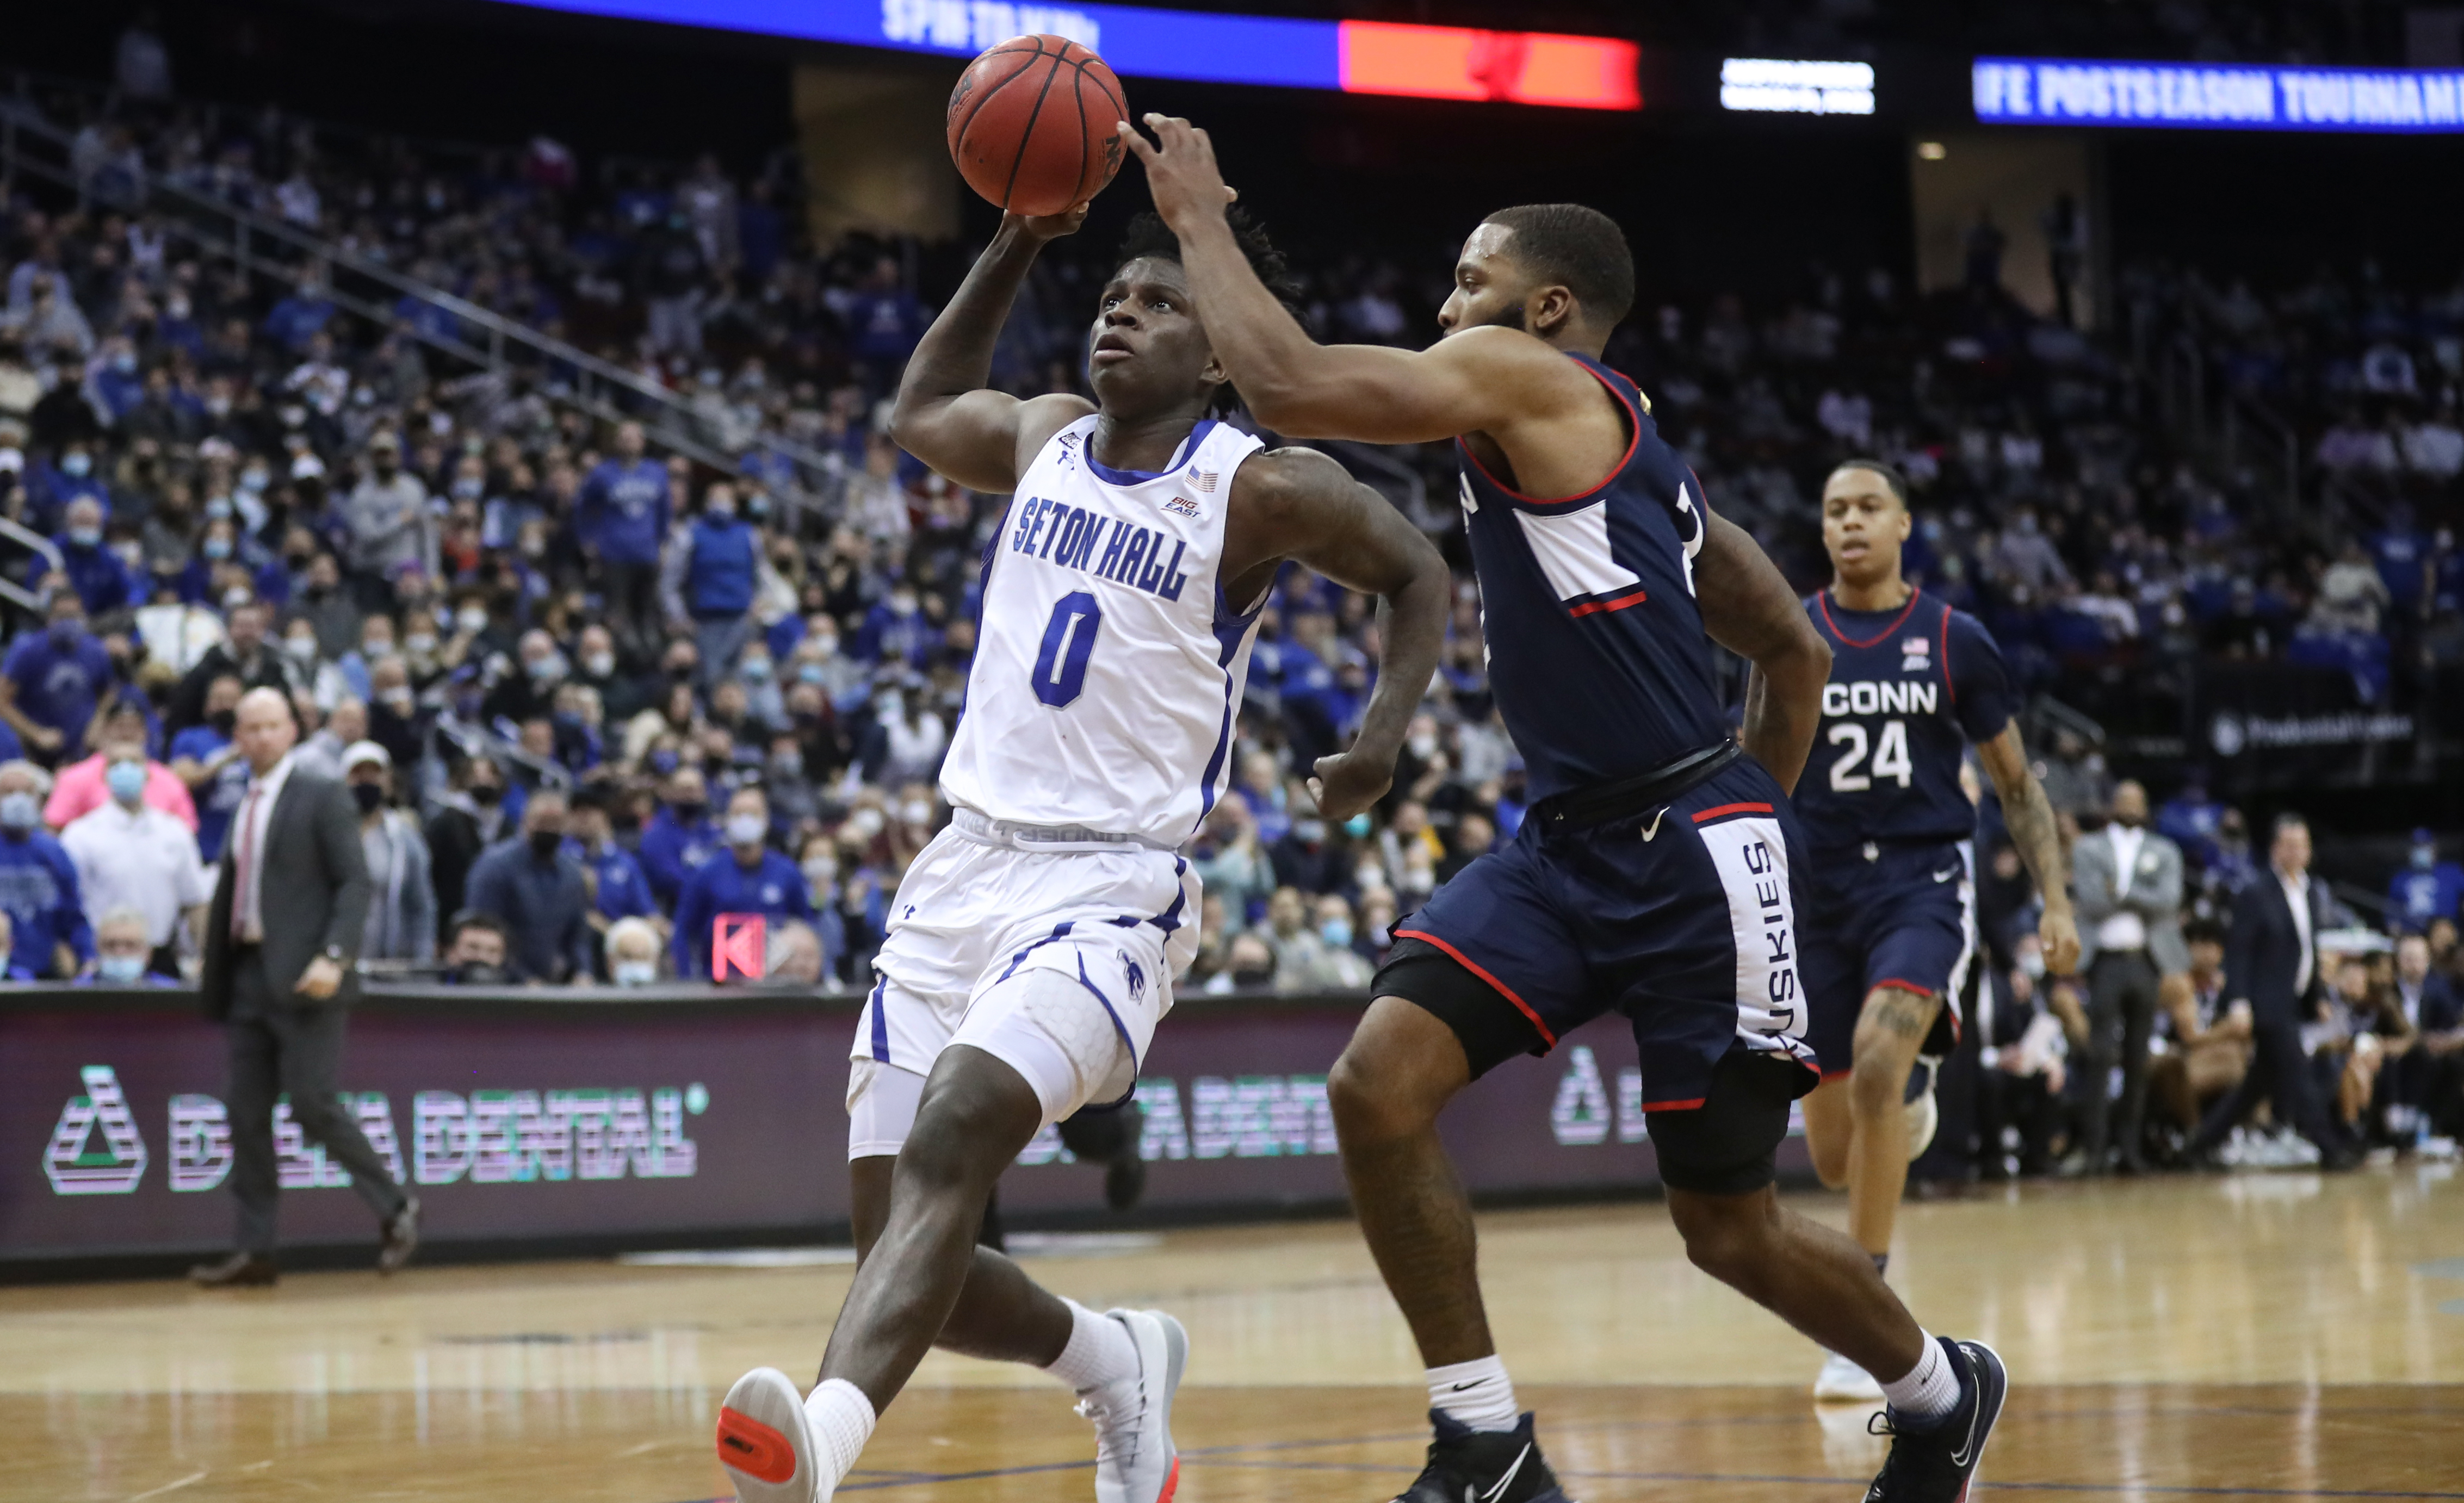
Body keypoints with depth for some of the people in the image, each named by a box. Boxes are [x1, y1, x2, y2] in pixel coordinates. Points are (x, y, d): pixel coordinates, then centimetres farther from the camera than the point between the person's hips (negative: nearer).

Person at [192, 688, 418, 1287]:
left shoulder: (322, 798, -3)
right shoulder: (243, 810, 17)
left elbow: (356, 883, -9)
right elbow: (230, 895, 18)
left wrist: (334, 957, -21)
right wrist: (216, 978, 14)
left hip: (304, 978, -7)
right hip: (250, 977, 7)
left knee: (313, 1105, -11)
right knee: (247, 1111, 3)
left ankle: (394, 1210, 6)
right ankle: (255, 1250, 5)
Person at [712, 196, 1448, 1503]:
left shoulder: (1264, 490, -4)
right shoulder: (1043, 438, 12)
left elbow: (1417, 575, 12)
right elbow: (917, 417, 33)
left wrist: (1383, 735, -6)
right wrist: (1014, 245, 23)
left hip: (1109, 887, -6)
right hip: (966, 862, 6)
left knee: (953, 1132, -33)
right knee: (905, 1250, 1)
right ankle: (1116, 1364, 29)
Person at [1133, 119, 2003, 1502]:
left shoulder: (1527, 378, -9)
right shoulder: (1612, 443, 18)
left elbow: (1284, 384, -18)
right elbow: (1795, 650, 22)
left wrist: (1200, 216, -5)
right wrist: (1751, 811, 26)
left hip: (1691, 856, -9)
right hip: (1568, 842, 9)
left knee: (1730, 1227, 3)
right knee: (1379, 1086, -9)